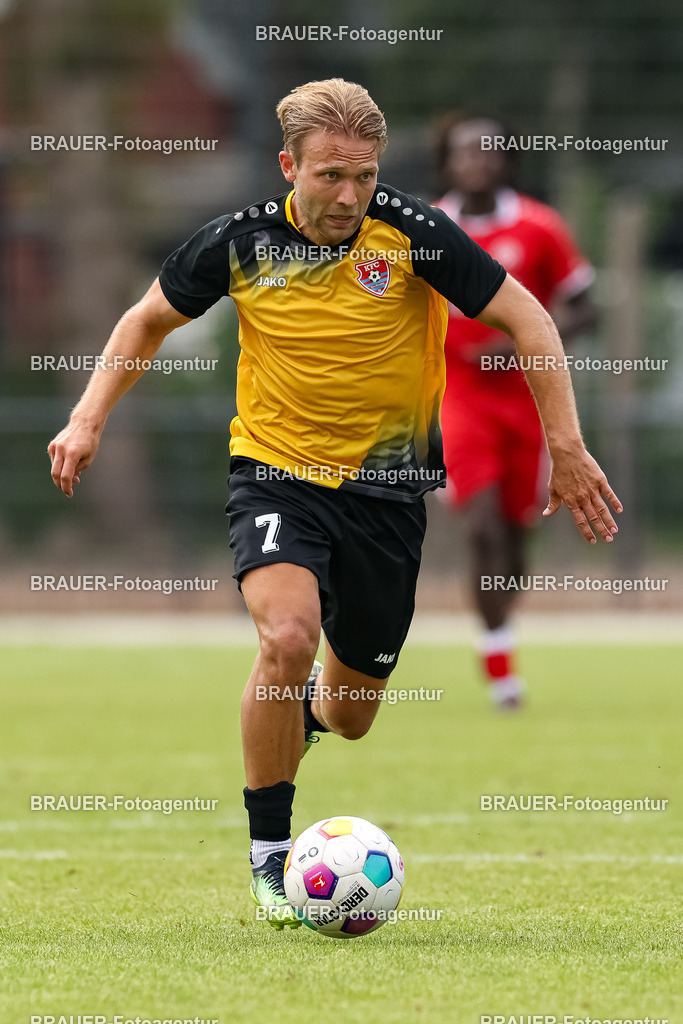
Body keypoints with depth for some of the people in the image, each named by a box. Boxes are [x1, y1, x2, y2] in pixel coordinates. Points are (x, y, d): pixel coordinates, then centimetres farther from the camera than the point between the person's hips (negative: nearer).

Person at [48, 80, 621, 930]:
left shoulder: (410, 232, -13)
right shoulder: (242, 241, -9)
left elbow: (525, 319, -6)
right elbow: (149, 320, 9)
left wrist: (566, 448, -10)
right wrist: (88, 421, -2)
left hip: (386, 488, 1)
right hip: (276, 475, -1)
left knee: (353, 713, 10)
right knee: (288, 637, -30)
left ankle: (306, 705, 52)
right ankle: (268, 849, -11)